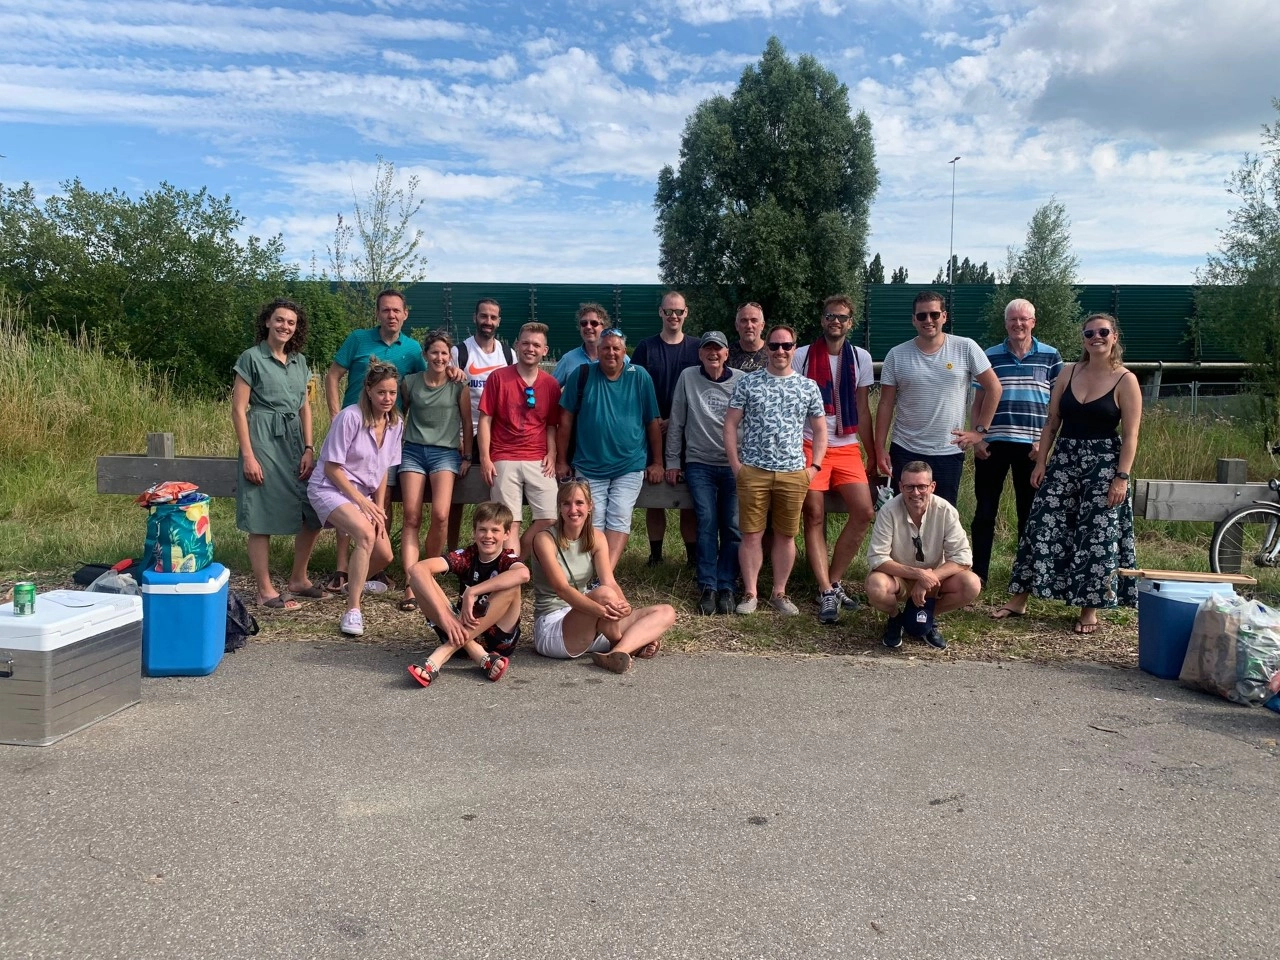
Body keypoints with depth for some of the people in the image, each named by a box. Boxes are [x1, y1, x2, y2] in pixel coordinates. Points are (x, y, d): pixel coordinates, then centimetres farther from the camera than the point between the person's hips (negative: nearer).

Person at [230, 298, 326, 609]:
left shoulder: (299, 361, 13)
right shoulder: (251, 357, -5)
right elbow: (238, 410, -8)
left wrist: (309, 449, 3)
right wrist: (248, 455, -14)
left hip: (294, 440, 7)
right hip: (263, 440, -6)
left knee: (313, 513, 7)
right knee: (262, 519, -2)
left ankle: (298, 579, 23)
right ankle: (265, 591, 7)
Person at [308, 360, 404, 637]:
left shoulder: (396, 424, 0)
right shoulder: (350, 417, -20)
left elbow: (383, 471, 7)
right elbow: (332, 468, -16)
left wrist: (379, 510, -1)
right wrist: (362, 502, -18)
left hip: (363, 495, 7)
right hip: (329, 489, -7)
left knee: (384, 555, 0)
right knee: (366, 534, -33)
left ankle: (354, 583, 35)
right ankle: (353, 611, -27)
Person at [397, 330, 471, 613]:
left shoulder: (458, 386, 3)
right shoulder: (410, 382, 6)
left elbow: (467, 423, 9)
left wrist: (467, 457, 8)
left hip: (445, 452, -1)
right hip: (413, 451, 1)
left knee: (440, 515, -20)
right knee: (412, 518, -10)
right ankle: (411, 586, -12)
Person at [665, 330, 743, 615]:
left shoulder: (742, 380, 2)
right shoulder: (688, 377, 3)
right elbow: (676, 422, 5)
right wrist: (672, 461, 3)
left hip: (735, 465, 0)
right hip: (699, 464, 0)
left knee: (733, 527, -3)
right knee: (707, 524, -9)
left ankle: (726, 587, 5)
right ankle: (707, 587, -2)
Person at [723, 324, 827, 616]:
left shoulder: (809, 387, 7)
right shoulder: (747, 383, 2)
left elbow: (820, 430, 12)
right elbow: (730, 424, 3)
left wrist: (814, 466, 2)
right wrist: (735, 464, -3)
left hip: (793, 474, 2)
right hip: (753, 472, -1)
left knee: (786, 535, 8)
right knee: (751, 535, 2)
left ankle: (779, 593, 21)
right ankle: (750, 594, 13)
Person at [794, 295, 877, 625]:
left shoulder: (861, 358, 9)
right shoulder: (802, 356, 1)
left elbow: (863, 410, 11)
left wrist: (873, 456, 10)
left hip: (847, 446, 3)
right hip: (810, 445, -3)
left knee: (864, 513, -8)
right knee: (814, 517, -4)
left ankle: (834, 582, 7)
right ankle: (826, 592, 0)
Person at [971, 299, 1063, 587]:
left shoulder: (1050, 356, 5)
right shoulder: (990, 356, 7)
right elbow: (978, 403, 9)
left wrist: (1045, 440, -7)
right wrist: (977, 438, -2)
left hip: (1032, 446, 0)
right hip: (993, 444, 0)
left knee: (1030, 511, 9)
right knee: (985, 510, 3)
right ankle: (978, 573, 10)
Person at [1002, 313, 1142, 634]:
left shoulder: (1126, 380, -5)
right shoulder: (1069, 373, 7)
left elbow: (1130, 436, -8)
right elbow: (1051, 422, 9)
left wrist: (1122, 477, -14)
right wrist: (1041, 462, 2)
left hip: (1103, 464, -4)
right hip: (1063, 460, 4)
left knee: (1097, 536, 1)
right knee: (1042, 527, 2)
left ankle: (1090, 608, 14)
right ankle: (1019, 599, 10)